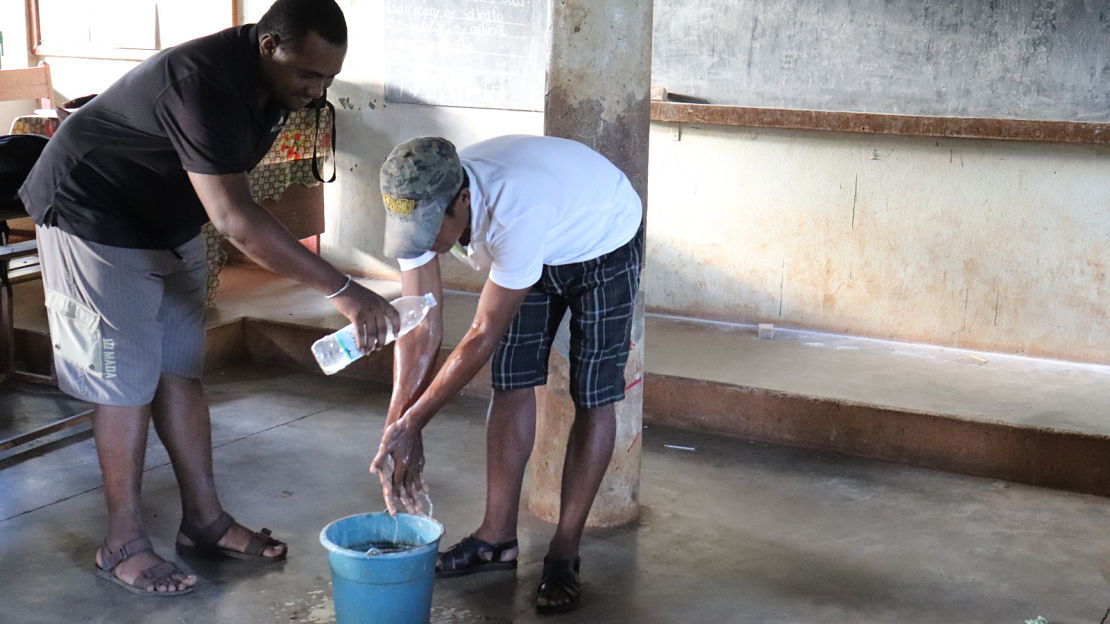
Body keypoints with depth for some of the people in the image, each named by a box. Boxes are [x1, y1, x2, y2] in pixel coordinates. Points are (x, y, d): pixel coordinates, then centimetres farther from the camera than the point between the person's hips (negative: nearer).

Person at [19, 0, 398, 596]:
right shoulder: (203, 82, -35)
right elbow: (237, 221, -42)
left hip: (168, 223, 8)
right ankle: (122, 544, 7)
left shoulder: (271, 84, -7)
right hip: (94, 218, -8)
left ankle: (204, 520, 17)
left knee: (179, 371, 9)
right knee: (127, 381, -5)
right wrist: (342, 290, -43)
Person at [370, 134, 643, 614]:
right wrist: (397, 429, -24)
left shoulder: (516, 212, -45)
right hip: (535, 251, 6)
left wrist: (411, 422, -29)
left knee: (593, 396, -7)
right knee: (511, 383, 1)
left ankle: (564, 554, 1)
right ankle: (498, 537, 11)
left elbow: (484, 335, -36)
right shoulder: (419, 209, -26)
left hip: (602, 245, -5)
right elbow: (420, 329, -20)